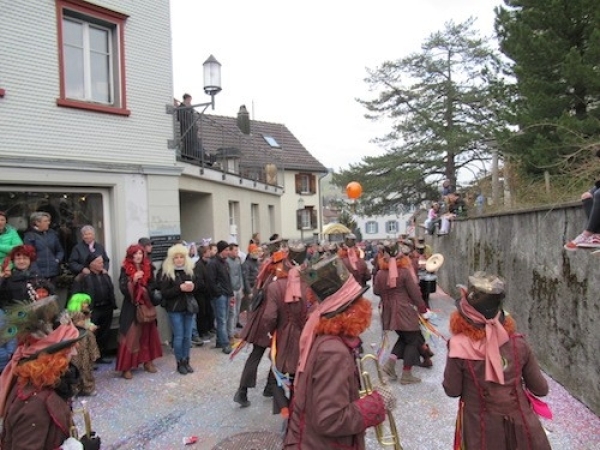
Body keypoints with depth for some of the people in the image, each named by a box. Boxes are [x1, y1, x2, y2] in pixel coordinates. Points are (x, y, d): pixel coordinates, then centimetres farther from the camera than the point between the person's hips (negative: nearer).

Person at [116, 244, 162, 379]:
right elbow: (123, 288, -15)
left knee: (147, 334, 11)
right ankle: (126, 367, 1)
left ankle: (148, 362, 22)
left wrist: (146, 290, -8)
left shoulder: (148, 268, 4)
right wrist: (133, 280, -28)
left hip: (146, 305, 4)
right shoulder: (125, 269, -7)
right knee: (130, 336, -5)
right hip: (131, 306, -4)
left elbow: (153, 285, 10)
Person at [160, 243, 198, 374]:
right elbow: (164, 292, -13)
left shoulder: (190, 271, 5)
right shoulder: (167, 273, -8)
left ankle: (186, 361, 22)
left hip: (188, 307, 4)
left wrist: (192, 287, -9)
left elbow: (197, 286, 14)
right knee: (179, 336, 0)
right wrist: (180, 288, -23)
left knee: (187, 336, 9)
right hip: (175, 309, -4)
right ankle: (179, 362, 15)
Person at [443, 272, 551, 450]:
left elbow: (452, 391, -12)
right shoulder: (517, 343, -16)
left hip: (482, 430, -1)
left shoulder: (460, 347, -24)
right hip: (520, 422, 2)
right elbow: (541, 389, -5)